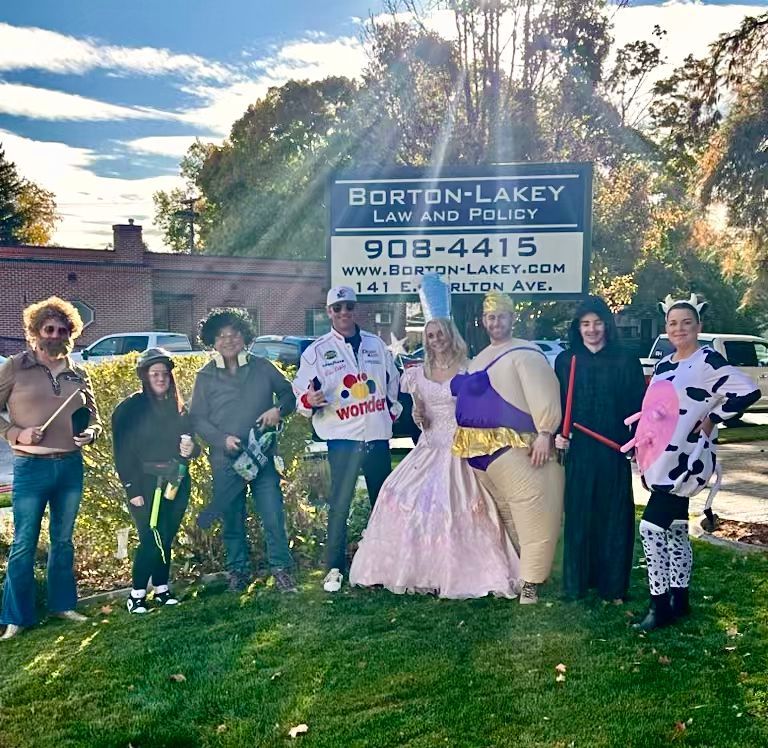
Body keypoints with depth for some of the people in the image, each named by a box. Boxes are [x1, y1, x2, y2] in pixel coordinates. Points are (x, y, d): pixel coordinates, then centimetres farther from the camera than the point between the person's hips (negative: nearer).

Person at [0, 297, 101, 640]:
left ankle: (63, 604, 29)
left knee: (64, 540, 15)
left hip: (71, 466, 4)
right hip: (31, 468, -4)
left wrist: (91, 431, -5)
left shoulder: (78, 375, 8)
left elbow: (93, 416, 16)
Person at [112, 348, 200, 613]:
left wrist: (191, 449, -7)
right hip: (146, 484, -4)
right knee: (150, 540, -8)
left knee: (166, 539, 7)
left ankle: (162, 589, 20)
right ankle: (137, 594, 6)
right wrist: (132, 490, -14)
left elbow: (192, 441, 17)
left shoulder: (178, 408, 11)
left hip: (176, 483, 5)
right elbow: (123, 452, -8)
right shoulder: (130, 408, -4)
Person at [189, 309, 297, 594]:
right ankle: (238, 570, 26)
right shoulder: (205, 376, 2)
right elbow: (197, 418, 1)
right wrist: (223, 439, -13)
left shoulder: (262, 367, 4)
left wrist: (279, 409, -9)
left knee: (273, 516, -2)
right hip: (226, 460, 0)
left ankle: (281, 569, 12)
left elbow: (288, 392, 12)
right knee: (232, 520, 10)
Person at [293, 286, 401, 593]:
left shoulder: (376, 344, 9)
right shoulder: (317, 351, -1)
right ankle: (335, 568, 7)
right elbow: (300, 394, -6)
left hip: (378, 435, 4)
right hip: (343, 438, -4)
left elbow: (393, 382, 22)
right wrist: (309, 400, -27)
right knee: (340, 504, -5)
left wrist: (393, 411, 13)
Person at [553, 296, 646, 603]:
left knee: (613, 519, 5)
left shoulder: (625, 362, 1)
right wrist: (556, 434, -7)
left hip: (613, 454, -1)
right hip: (576, 453, 1)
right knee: (577, 517, 6)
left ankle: (612, 585, 18)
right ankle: (576, 583, 18)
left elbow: (639, 408, 0)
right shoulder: (565, 361, 6)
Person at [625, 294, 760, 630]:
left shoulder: (708, 360, -10)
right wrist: (642, 451, 16)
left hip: (686, 460, -8)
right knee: (675, 530, 15)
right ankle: (679, 600, 26)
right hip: (661, 460, 8)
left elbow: (748, 391, -20)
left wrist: (713, 418, -15)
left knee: (652, 526, -13)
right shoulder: (663, 365, 13)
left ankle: (660, 605, -3)